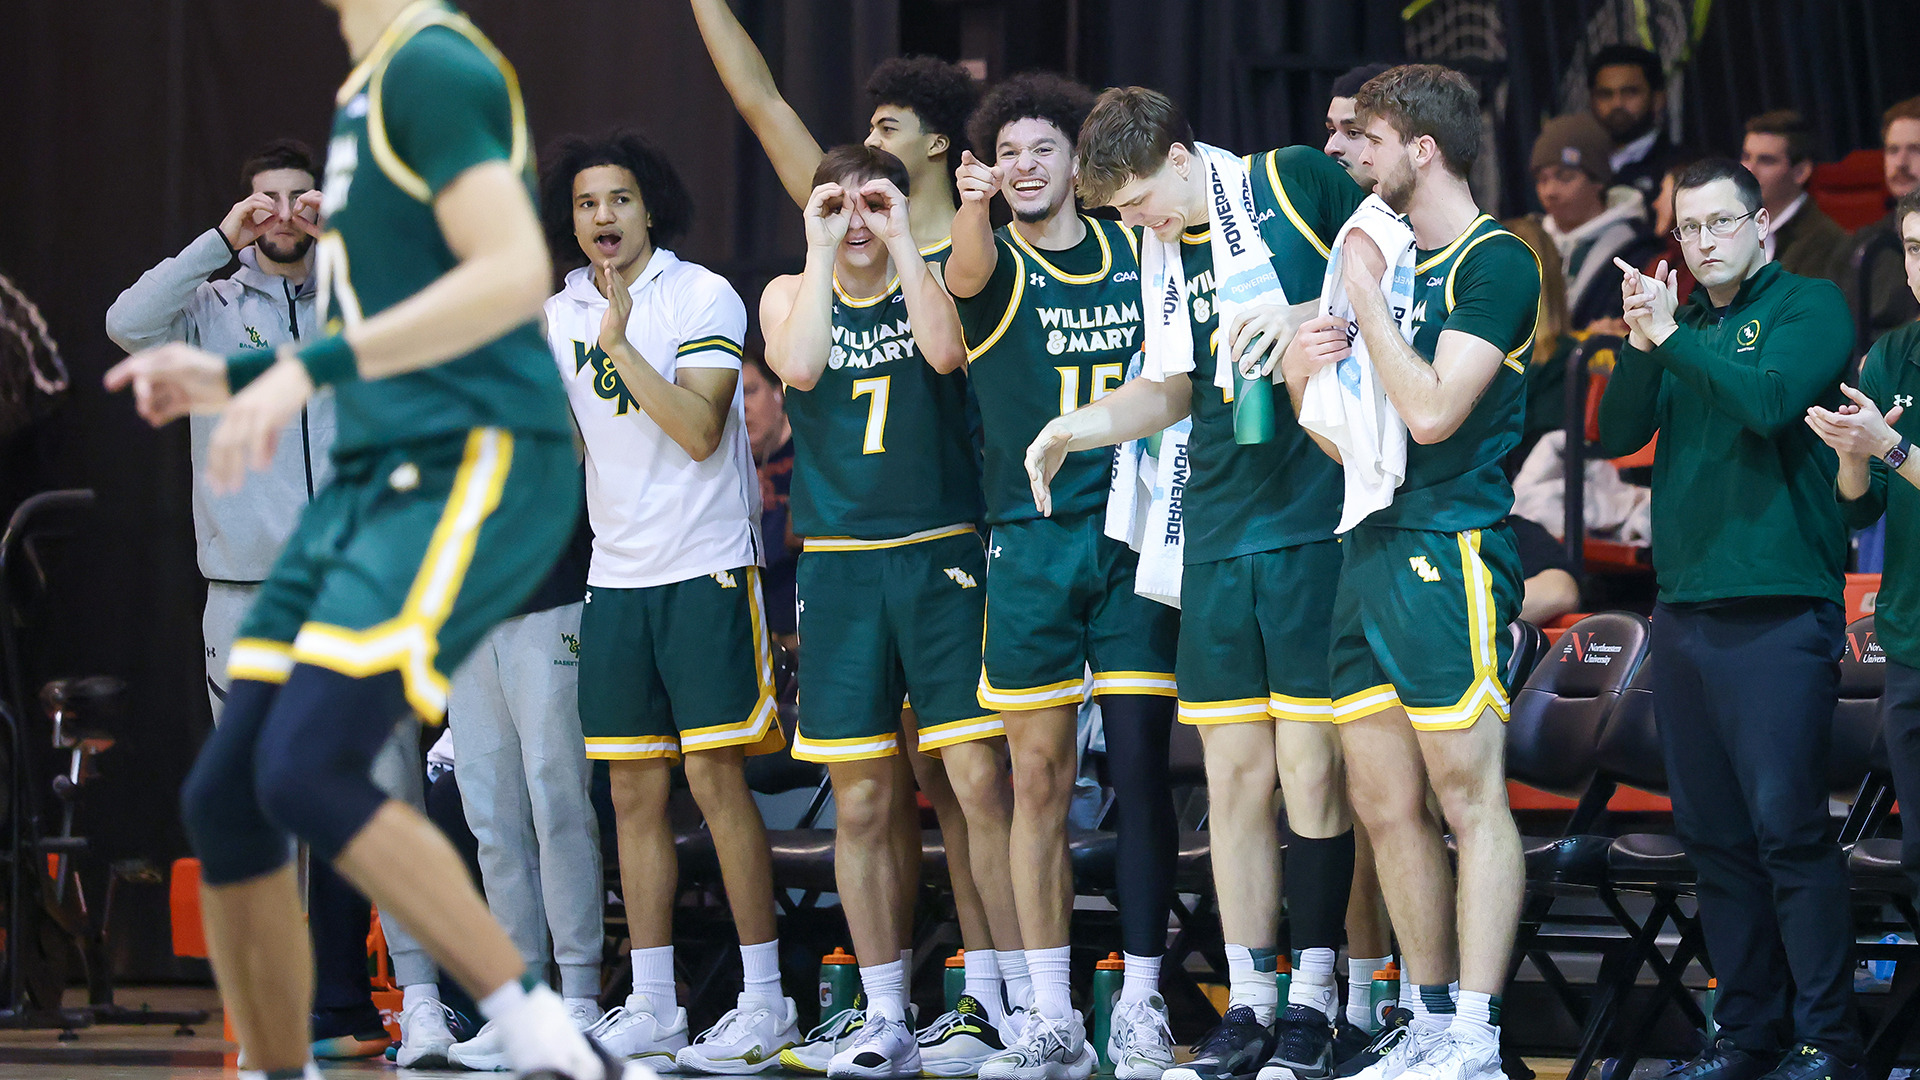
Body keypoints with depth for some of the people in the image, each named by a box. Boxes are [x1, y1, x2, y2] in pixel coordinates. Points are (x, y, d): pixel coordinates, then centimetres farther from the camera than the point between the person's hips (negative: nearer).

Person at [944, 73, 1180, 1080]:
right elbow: (967, 270, -24)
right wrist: (974, 206, -46)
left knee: (1139, 767, -1)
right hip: (1031, 542, -1)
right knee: (1040, 779, 2)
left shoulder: (1134, 253, 9)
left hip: (1135, 537, 1)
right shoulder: (994, 263, 1)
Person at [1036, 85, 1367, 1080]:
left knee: (1309, 764, -5)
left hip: (1316, 526, -6)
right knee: (1234, 772, 5)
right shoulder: (1163, 251, 16)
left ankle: (1314, 999, 5)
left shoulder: (1298, 184, -2)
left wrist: (1312, 315, -15)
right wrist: (1076, 427, 5)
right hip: (1218, 539, 6)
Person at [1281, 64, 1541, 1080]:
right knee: (1386, 808, 8)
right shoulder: (1392, 257, 19)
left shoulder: (1497, 263, -6)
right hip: (1369, 549, 9)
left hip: (1449, 549, -9)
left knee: (1467, 797, -8)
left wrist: (1365, 294, -11)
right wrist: (1301, 374, 1)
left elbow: (1432, 412, -18)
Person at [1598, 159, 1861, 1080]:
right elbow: (1617, 434, 7)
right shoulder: (1681, 328, 17)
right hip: (1684, 613, 6)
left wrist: (1673, 335, -13)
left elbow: (1769, 400, -17)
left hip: (1779, 612, -6)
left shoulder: (1809, 306, 0)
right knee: (1714, 837, 7)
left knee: (1787, 829, -10)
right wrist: (1640, 343, -7)